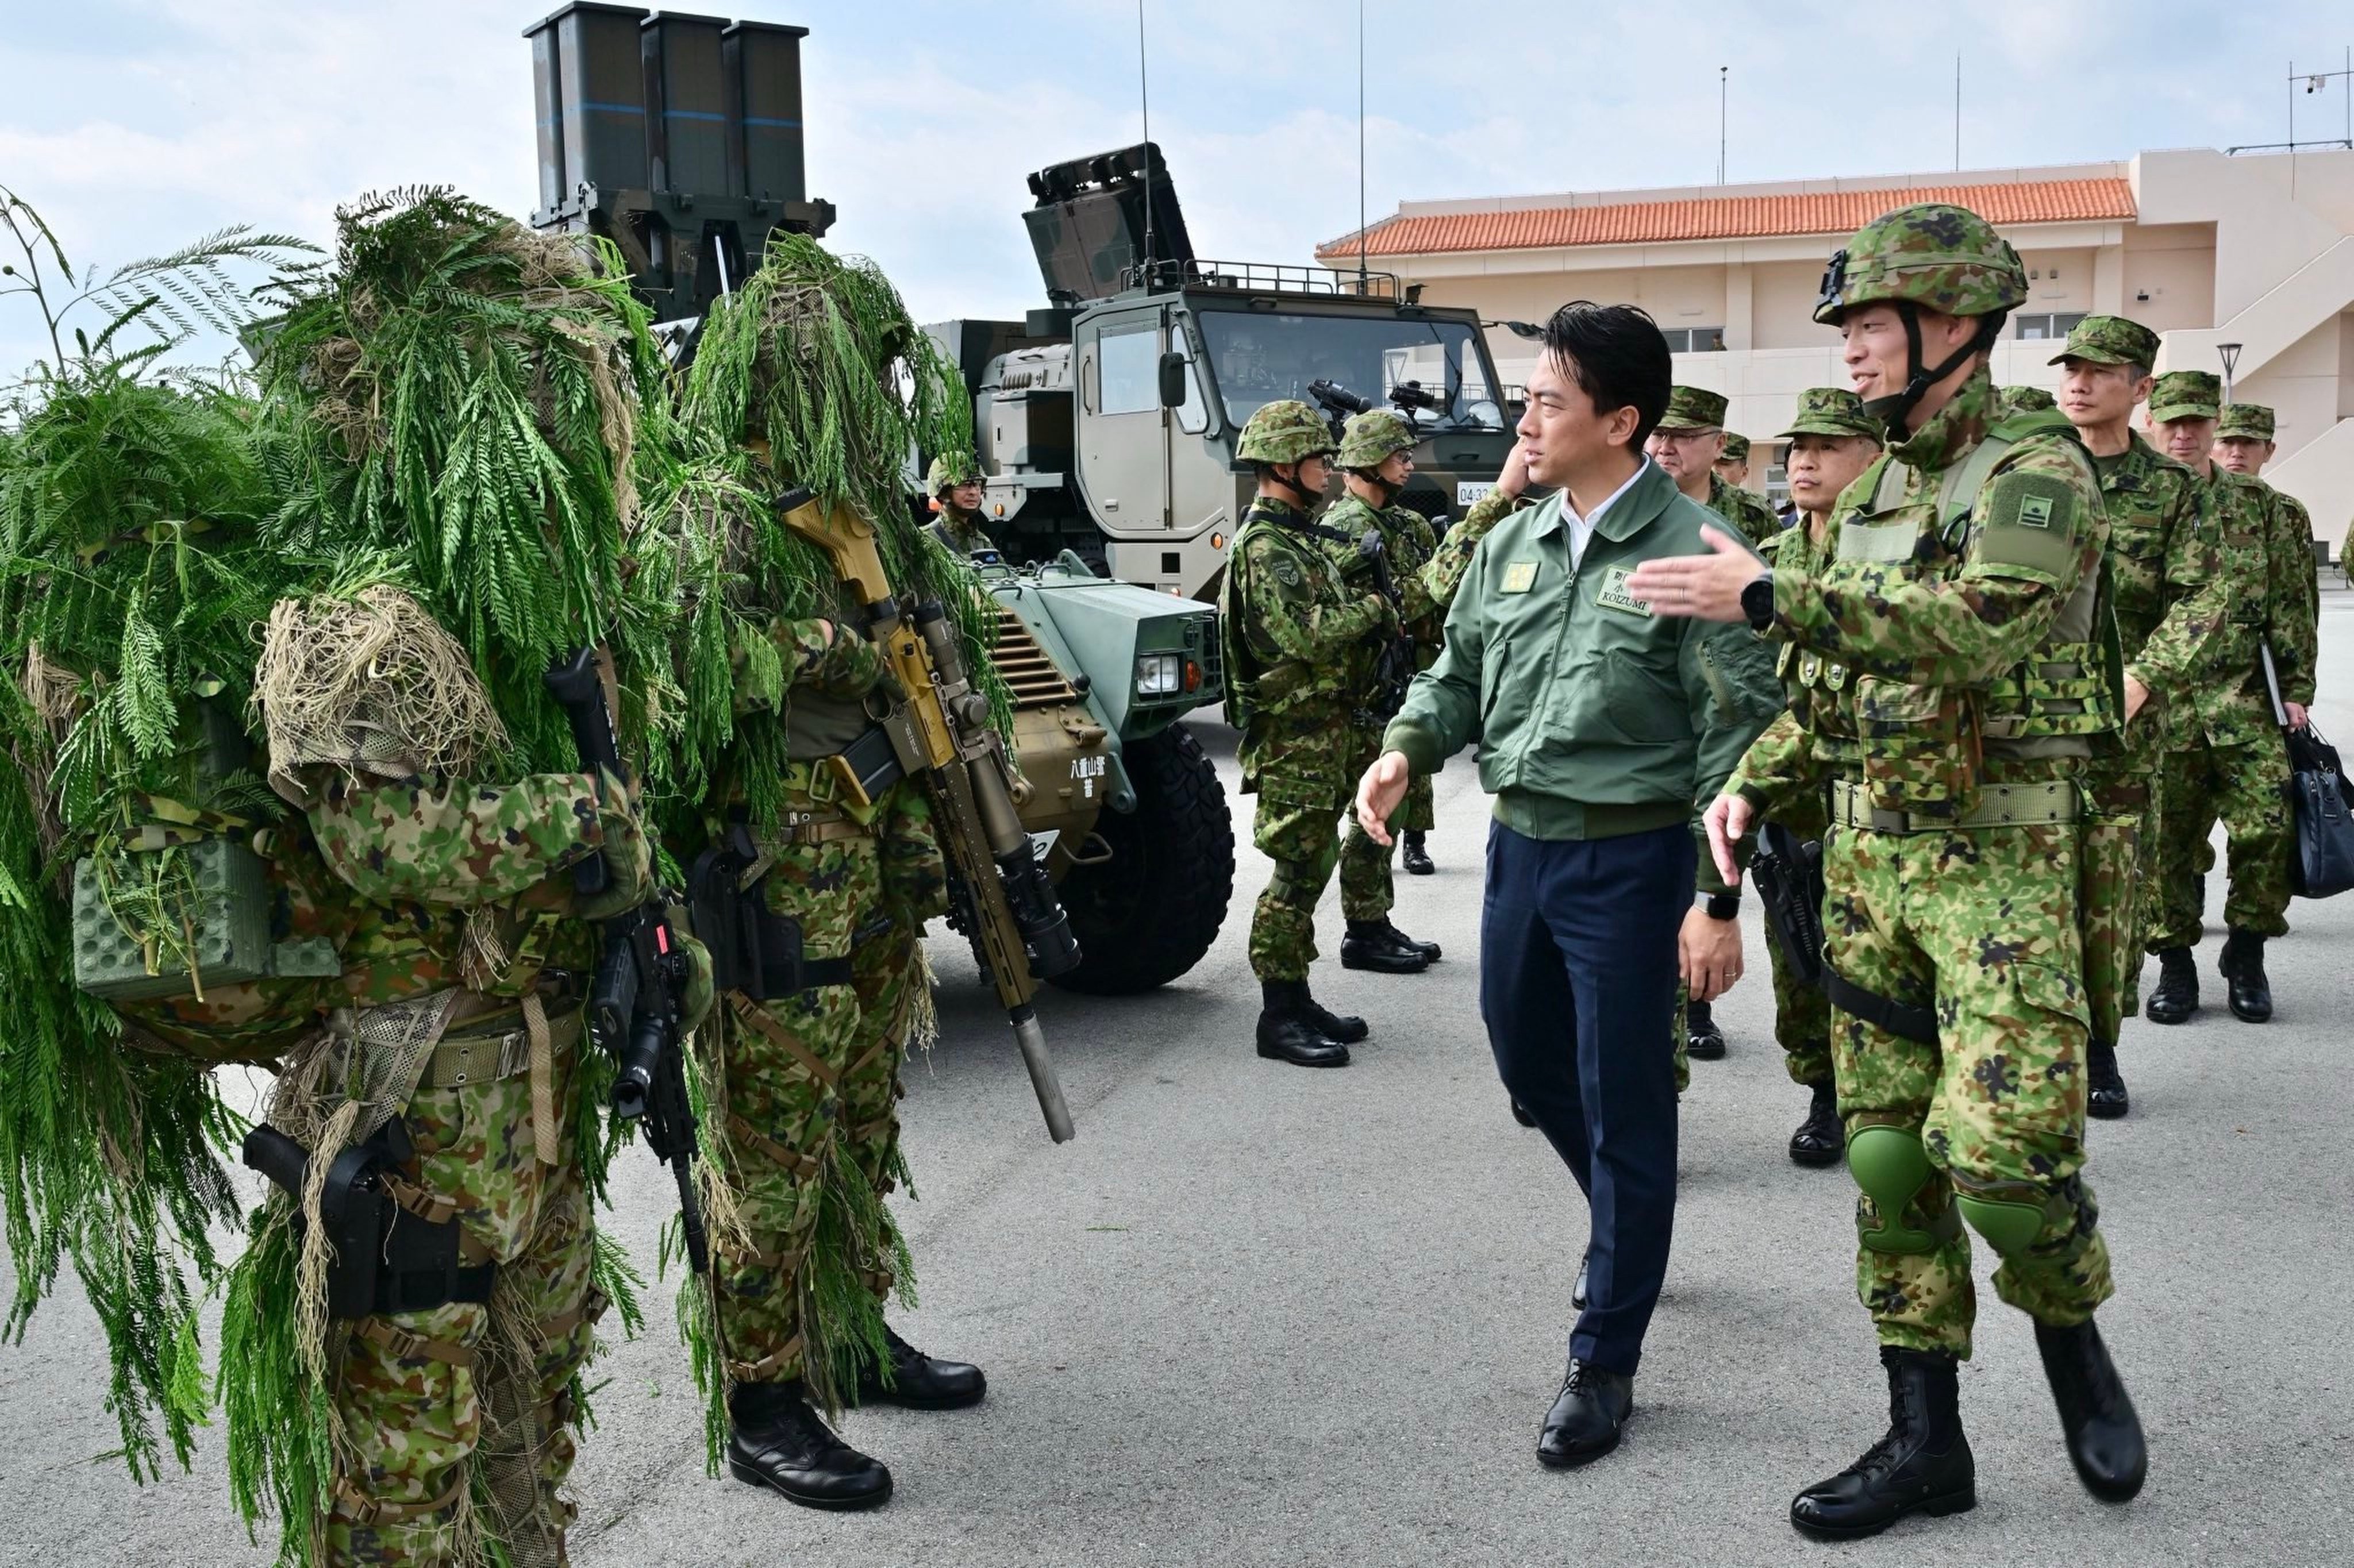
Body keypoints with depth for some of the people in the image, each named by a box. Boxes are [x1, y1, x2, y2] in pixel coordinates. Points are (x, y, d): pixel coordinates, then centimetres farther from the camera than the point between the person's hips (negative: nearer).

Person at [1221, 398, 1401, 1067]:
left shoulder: (1301, 538, 17)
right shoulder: (1264, 546, -15)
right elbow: (1302, 636, -25)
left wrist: (1370, 611, 3)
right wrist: (1371, 608, -11)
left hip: (1321, 726, 10)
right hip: (1291, 735, -10)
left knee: (1312, 864, 13)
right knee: (1297, 873, -7)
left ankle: (1298, 999, 22)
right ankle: (1280, 1018, -1)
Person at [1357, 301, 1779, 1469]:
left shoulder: (1689, 552, -14)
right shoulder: (1514, 542, 6)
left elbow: (1738, 735, -14)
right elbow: (1459, 670, 16)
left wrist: (1718, 900, -17)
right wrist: (1407, 749, -5)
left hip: (1629, 858, -7)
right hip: (1517, 843, 7)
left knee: (1621, 1103, 2)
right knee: (1528, 1062, 21)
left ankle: (1605, 1361, 16)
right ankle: (1627, 1223, 49)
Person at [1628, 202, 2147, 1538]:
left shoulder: (2039, 475, -10)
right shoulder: (1873, 494, 15)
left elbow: (1978, 625, -29)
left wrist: (1768, 598, -28)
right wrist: (1753, 780, 7)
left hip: (1999, 853, -7)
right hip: (1868, 846, 7)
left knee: (2003, 1147, -14)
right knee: (1887, 1149, 7)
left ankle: (2073, 1336, 18)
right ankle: (1926, 1441, 17)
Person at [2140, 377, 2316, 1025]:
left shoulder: (2257, 505, 10)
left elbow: (2292, 602, 11)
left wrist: (2296, 688, 5)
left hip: (2244, 701, 1)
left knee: (2268, 830, -6)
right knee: (2164, 838, 2)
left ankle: (2246, 953, 15)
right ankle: (2175, 963, 16)